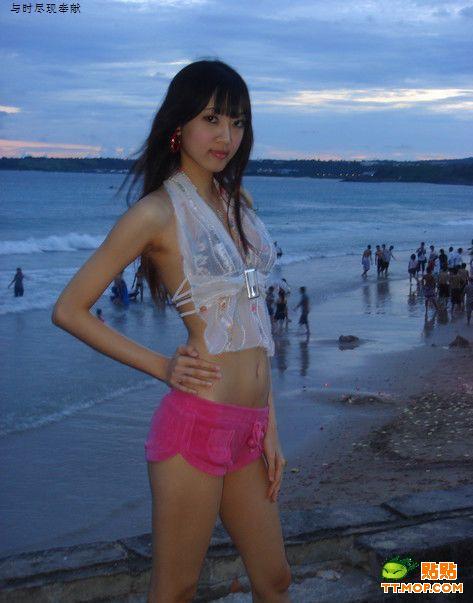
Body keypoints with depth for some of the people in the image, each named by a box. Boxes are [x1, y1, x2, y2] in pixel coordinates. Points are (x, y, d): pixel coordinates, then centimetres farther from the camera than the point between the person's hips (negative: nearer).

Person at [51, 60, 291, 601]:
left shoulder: (239, 201, 12)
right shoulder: (157, 211, -8)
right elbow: (68, 310, -6)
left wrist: (269, 426, 11)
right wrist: (161, 367, -7)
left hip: (249, 425, 7)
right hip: (197, 421, -7)